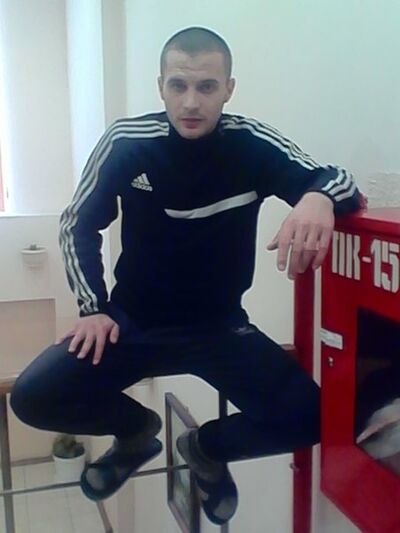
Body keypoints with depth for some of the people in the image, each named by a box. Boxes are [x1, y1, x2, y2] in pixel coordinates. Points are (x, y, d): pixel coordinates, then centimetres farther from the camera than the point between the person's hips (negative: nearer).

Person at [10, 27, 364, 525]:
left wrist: (317, 198, -35)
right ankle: (136, 430, 17)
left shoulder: (253, 144, -12)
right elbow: (77, 225, 2)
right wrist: (93, 307, -8)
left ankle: (207, 448, 16)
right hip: (133, 322, 1)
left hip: (220, 327, 0)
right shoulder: (126, 142, -10)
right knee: (33, 397, -16)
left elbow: (338, 179, -9)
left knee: (306, 416, -18)